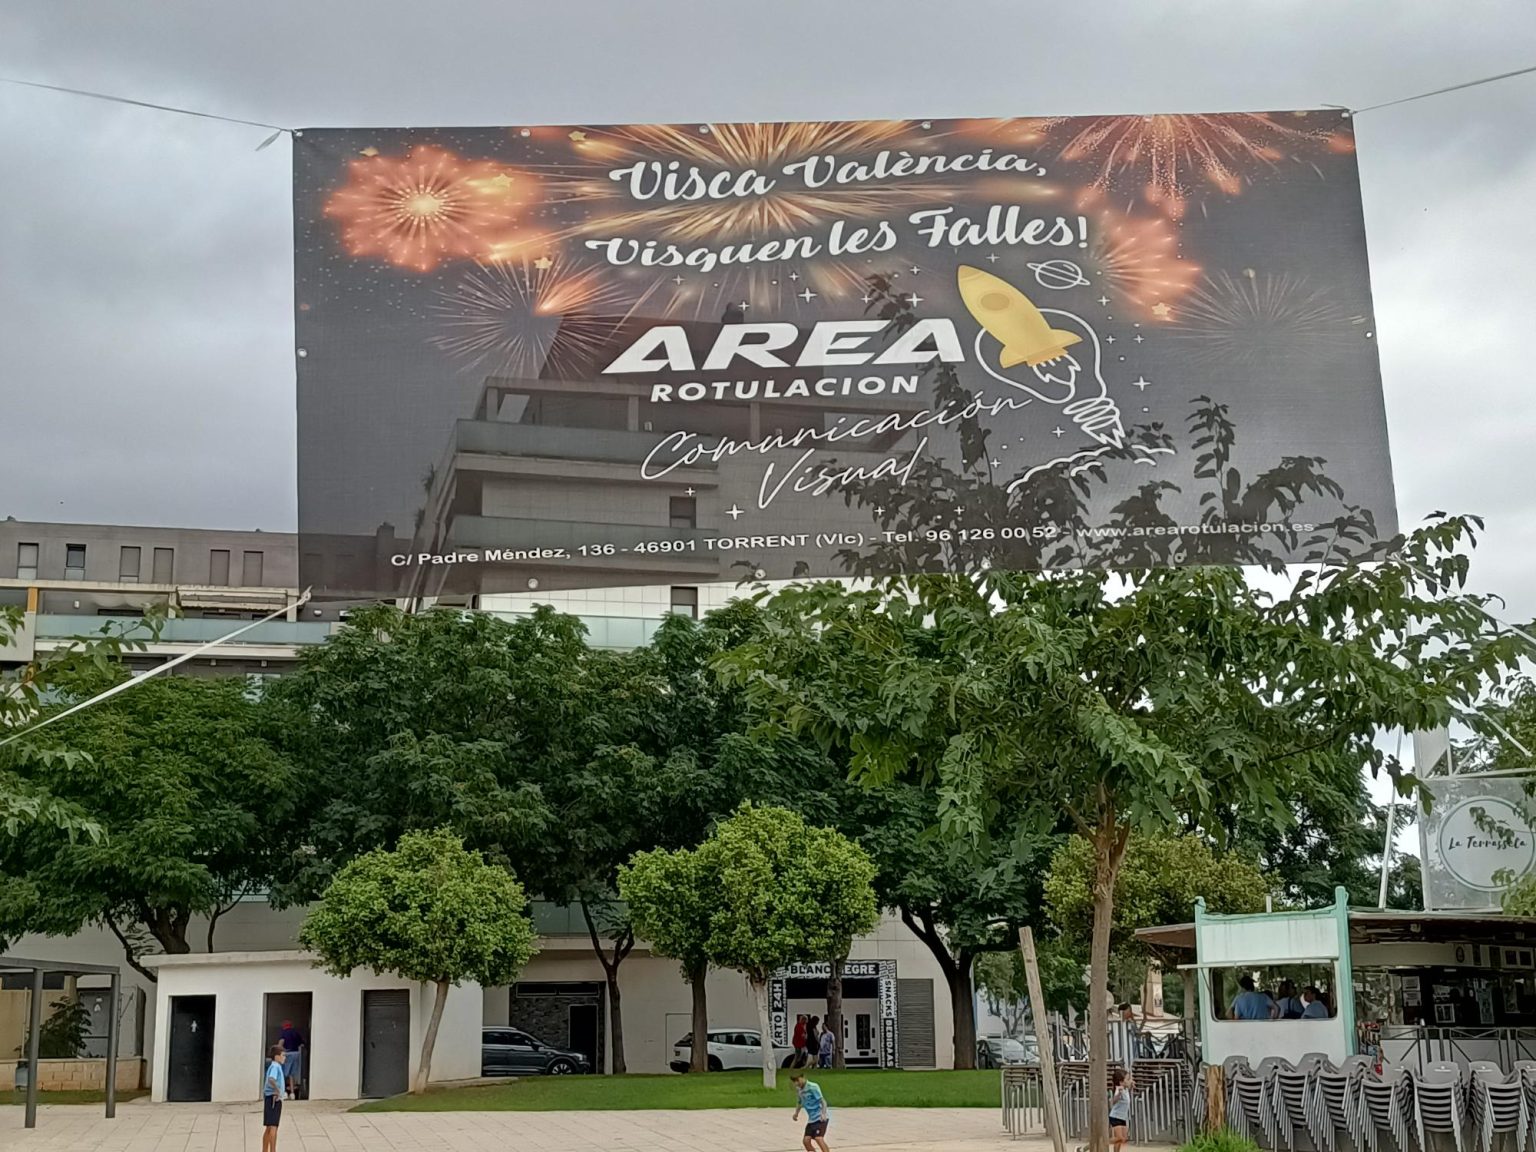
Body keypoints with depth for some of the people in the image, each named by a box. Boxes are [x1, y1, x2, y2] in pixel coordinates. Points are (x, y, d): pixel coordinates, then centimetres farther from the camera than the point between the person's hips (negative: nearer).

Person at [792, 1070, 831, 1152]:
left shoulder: (812, 1087, -15)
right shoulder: (798, 1089, 7)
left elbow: (822, 1100, -20)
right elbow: (799, 1102, 25)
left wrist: (823, 1114, -34)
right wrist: (796, 1113, 8)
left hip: (820, 1118, -8)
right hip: (811, 1119, 8)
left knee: (818, 1138, -23)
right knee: (806, 1140, -1)